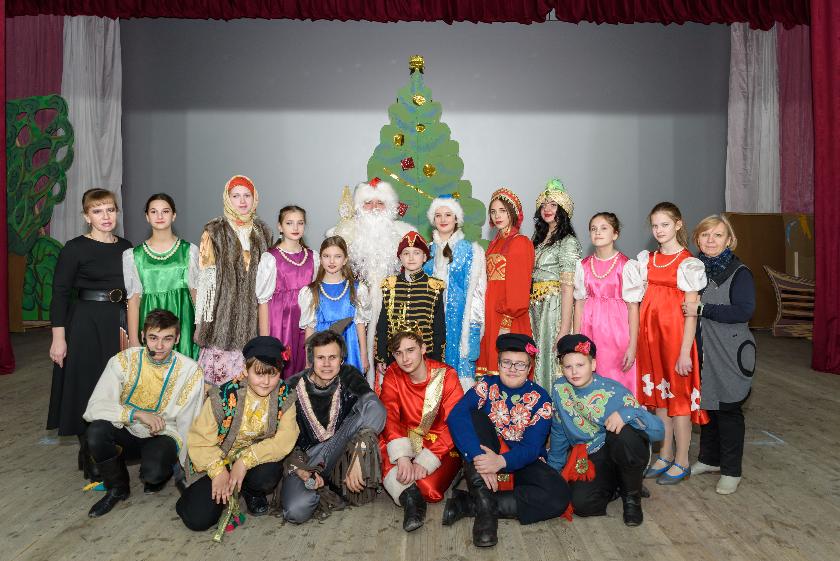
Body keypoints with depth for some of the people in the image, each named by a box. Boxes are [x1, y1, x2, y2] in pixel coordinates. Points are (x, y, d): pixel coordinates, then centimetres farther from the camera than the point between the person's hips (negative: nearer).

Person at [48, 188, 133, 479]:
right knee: (87, 386, 3)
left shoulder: (126, 246, 8)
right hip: (87, 324, -5)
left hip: (121, 322, 5)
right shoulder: (75, 248, -7)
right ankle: (89, 455, 17)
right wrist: (58, 337, -13)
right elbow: (60, 292, -8)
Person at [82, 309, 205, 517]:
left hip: (164, 436, -2)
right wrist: (137, 414, -30)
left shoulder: (190, 371, -13)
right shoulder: (124, 360, -11)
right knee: (96, 431, -29)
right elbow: (94, 408, -18)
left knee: (153, 472, -33)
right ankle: (117, 487, 0)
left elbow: (186, 425, -6)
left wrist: (180, 462, -10)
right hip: (127, 432, 3)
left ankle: (164, 470, 8)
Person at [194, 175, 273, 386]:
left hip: (253, 310, 3)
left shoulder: (262, 232, 11)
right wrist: (203, 320, -6)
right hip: (223, 306, -3)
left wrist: (266, 290, 5)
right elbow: (206, 277, -2)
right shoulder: (215, 231, 0)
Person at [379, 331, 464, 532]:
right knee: (380, 444, -29)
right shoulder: (393, 375, -4)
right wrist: (402, 456, -34)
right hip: (406, 440, 2)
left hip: (440, 443, -1)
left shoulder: (447, 375, -11)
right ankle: (409, 494, -35)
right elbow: (389, 417, -16)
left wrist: (424, 462, -29)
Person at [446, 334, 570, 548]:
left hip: (523, 464, 0)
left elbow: (532, 448, -15)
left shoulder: (540, 399, -4)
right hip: (486, 456, 0)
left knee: (559, 495, -29)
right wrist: (479, 458, -36)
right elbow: (456, 417, -22)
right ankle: (485, 506, -30)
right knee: (473, 415, -24)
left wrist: (501, 462, -36)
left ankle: (470, 504, -23)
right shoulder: (487, 386, -4)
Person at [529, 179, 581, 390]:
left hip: (555, 307, -7)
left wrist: (564, 329, -19)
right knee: (537, 358, 11)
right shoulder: (538, 239, 16)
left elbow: (568, 286, -14)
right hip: (535, 308, 7)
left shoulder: (568, 242, -8)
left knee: (552, 359, -2)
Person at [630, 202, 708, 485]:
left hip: (674, 331, -6)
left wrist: (685, 351, -15)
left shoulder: (688, 264, -8)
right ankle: (665, 454, 26)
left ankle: (682, 462, 16)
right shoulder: (646, 259, 9)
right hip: (649, 331, 6)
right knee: (658, 392, 13)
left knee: (678, 393, 3)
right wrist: (636, 340, 5)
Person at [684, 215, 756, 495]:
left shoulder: (739, 273, -10)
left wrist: (701, 310, -22)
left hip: (729, 353, -5)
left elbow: (744, 311, -21)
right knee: (705, 403, 14)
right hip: (701, 351, 5)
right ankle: (709, 459, 31)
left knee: (728, 409, 3)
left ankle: (731, 470, 17)